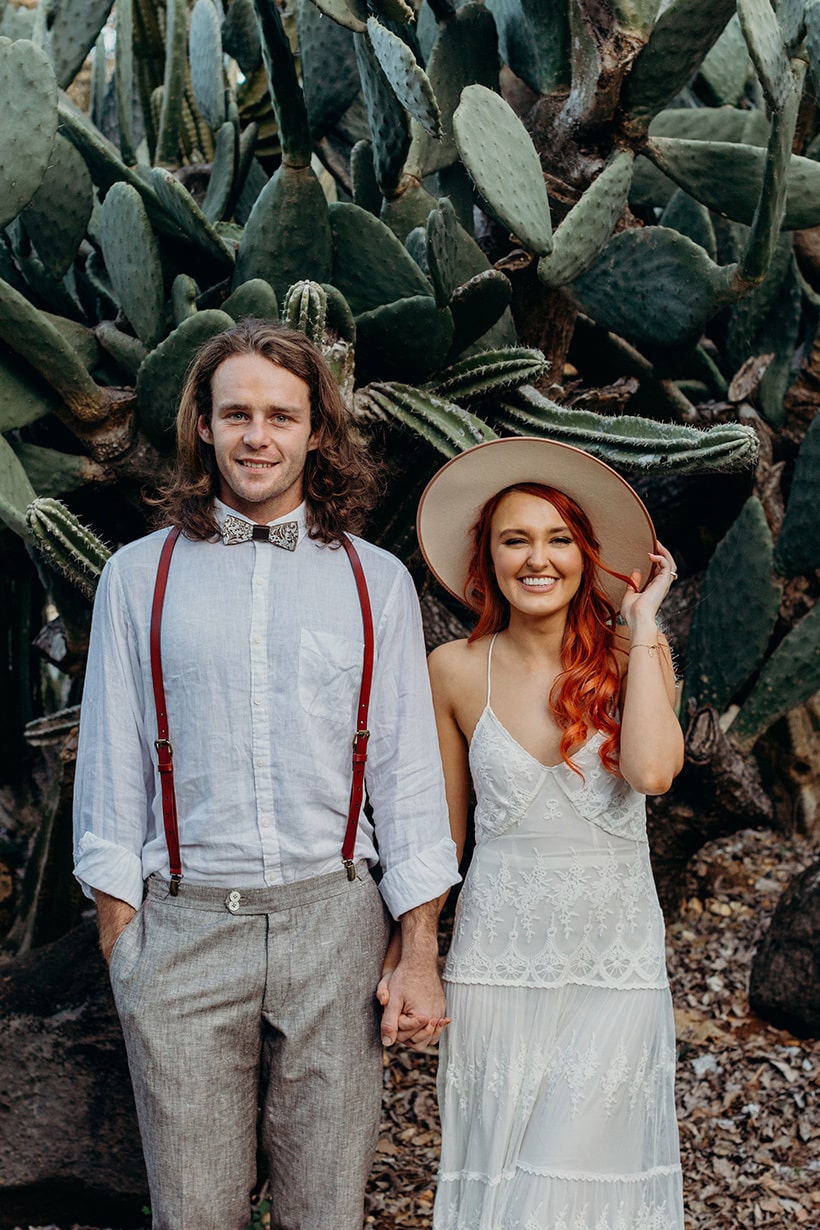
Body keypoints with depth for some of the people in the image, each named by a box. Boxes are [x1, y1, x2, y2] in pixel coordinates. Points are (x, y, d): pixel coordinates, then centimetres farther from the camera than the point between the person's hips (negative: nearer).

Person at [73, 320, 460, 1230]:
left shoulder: (376, 582, 7)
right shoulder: (139, 576, 5)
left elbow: (408, 772, 6)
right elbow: (111, 766, 6)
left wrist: (420, 954, 1)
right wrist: (119, 942, 0)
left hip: (332, 920, 1)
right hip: (183, 926, 0)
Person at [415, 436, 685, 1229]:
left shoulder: (634, 652, -1)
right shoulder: (456, 670, 1)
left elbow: (651, 771, -20)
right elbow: (441, 830, 8)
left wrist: (642, 625, -11)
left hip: (615, 955, 0)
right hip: (500, 955, 1)